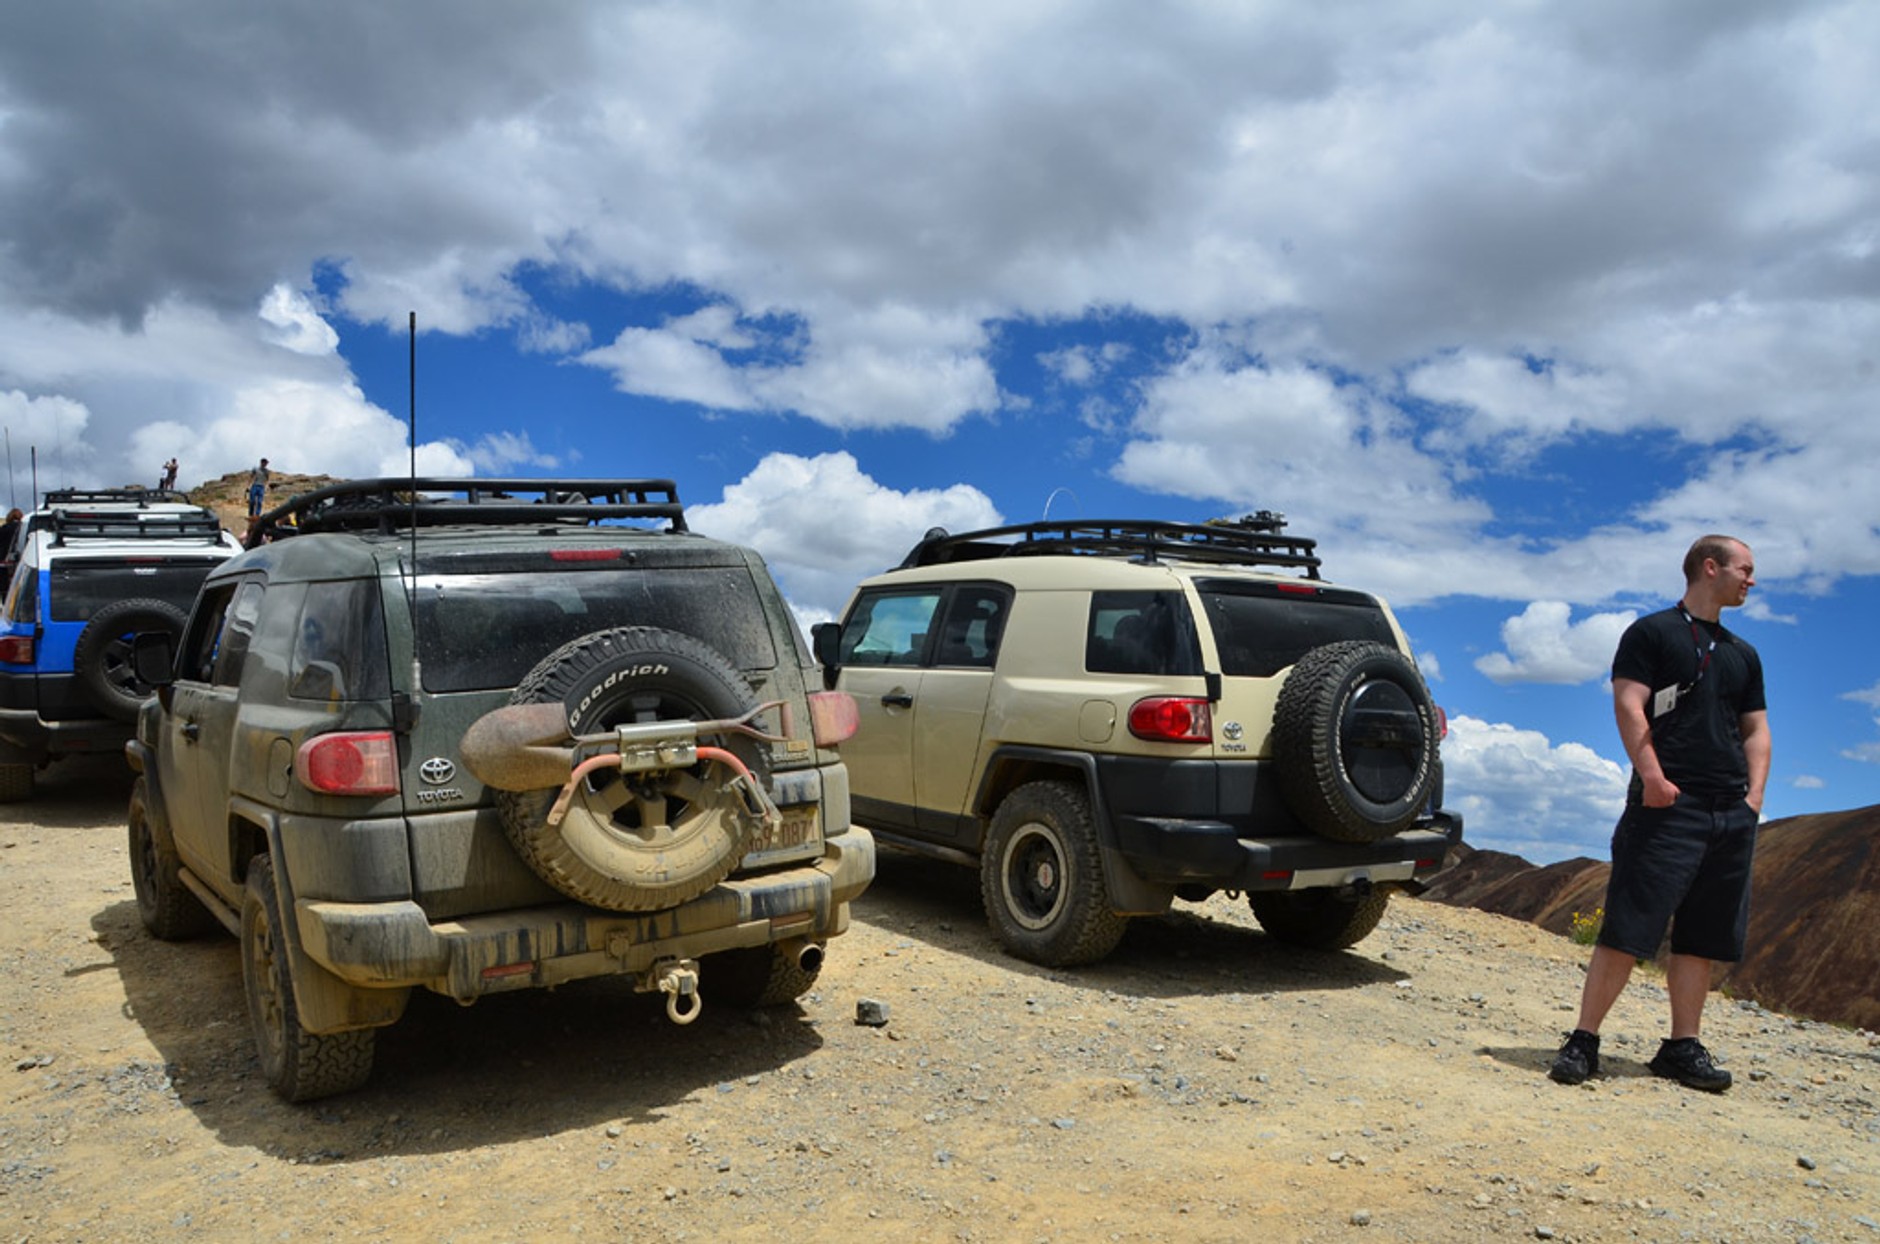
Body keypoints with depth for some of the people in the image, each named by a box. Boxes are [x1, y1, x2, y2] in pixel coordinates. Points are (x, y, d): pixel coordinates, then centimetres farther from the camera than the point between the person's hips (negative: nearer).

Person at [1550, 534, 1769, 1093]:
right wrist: (1651, 775, -19)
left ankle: (1683, 1047, 15)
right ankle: (1583, 1041, -4)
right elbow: (1629, 707, -7)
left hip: (1731, 815, 7)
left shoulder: (1744, 655, 23)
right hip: (1667, 805, -6)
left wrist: (1754, 794, 6)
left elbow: (1756, 730, 21)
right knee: (1628, 929, -9)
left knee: (1702, 937, 7)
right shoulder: (1651, 633, 3)